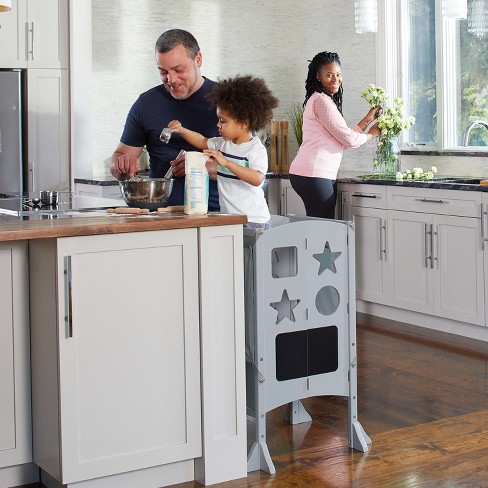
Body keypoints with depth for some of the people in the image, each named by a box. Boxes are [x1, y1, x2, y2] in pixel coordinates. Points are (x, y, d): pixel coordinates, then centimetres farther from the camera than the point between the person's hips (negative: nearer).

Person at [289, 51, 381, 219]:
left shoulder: (327, 100, 23)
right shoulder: (321, 101, -9)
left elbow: (342, 139, 18)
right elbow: (348, 139, -9)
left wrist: (368, 119, 20)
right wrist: (372, 134, 9)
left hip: (323, 175, 10)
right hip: (313, 175, -10)